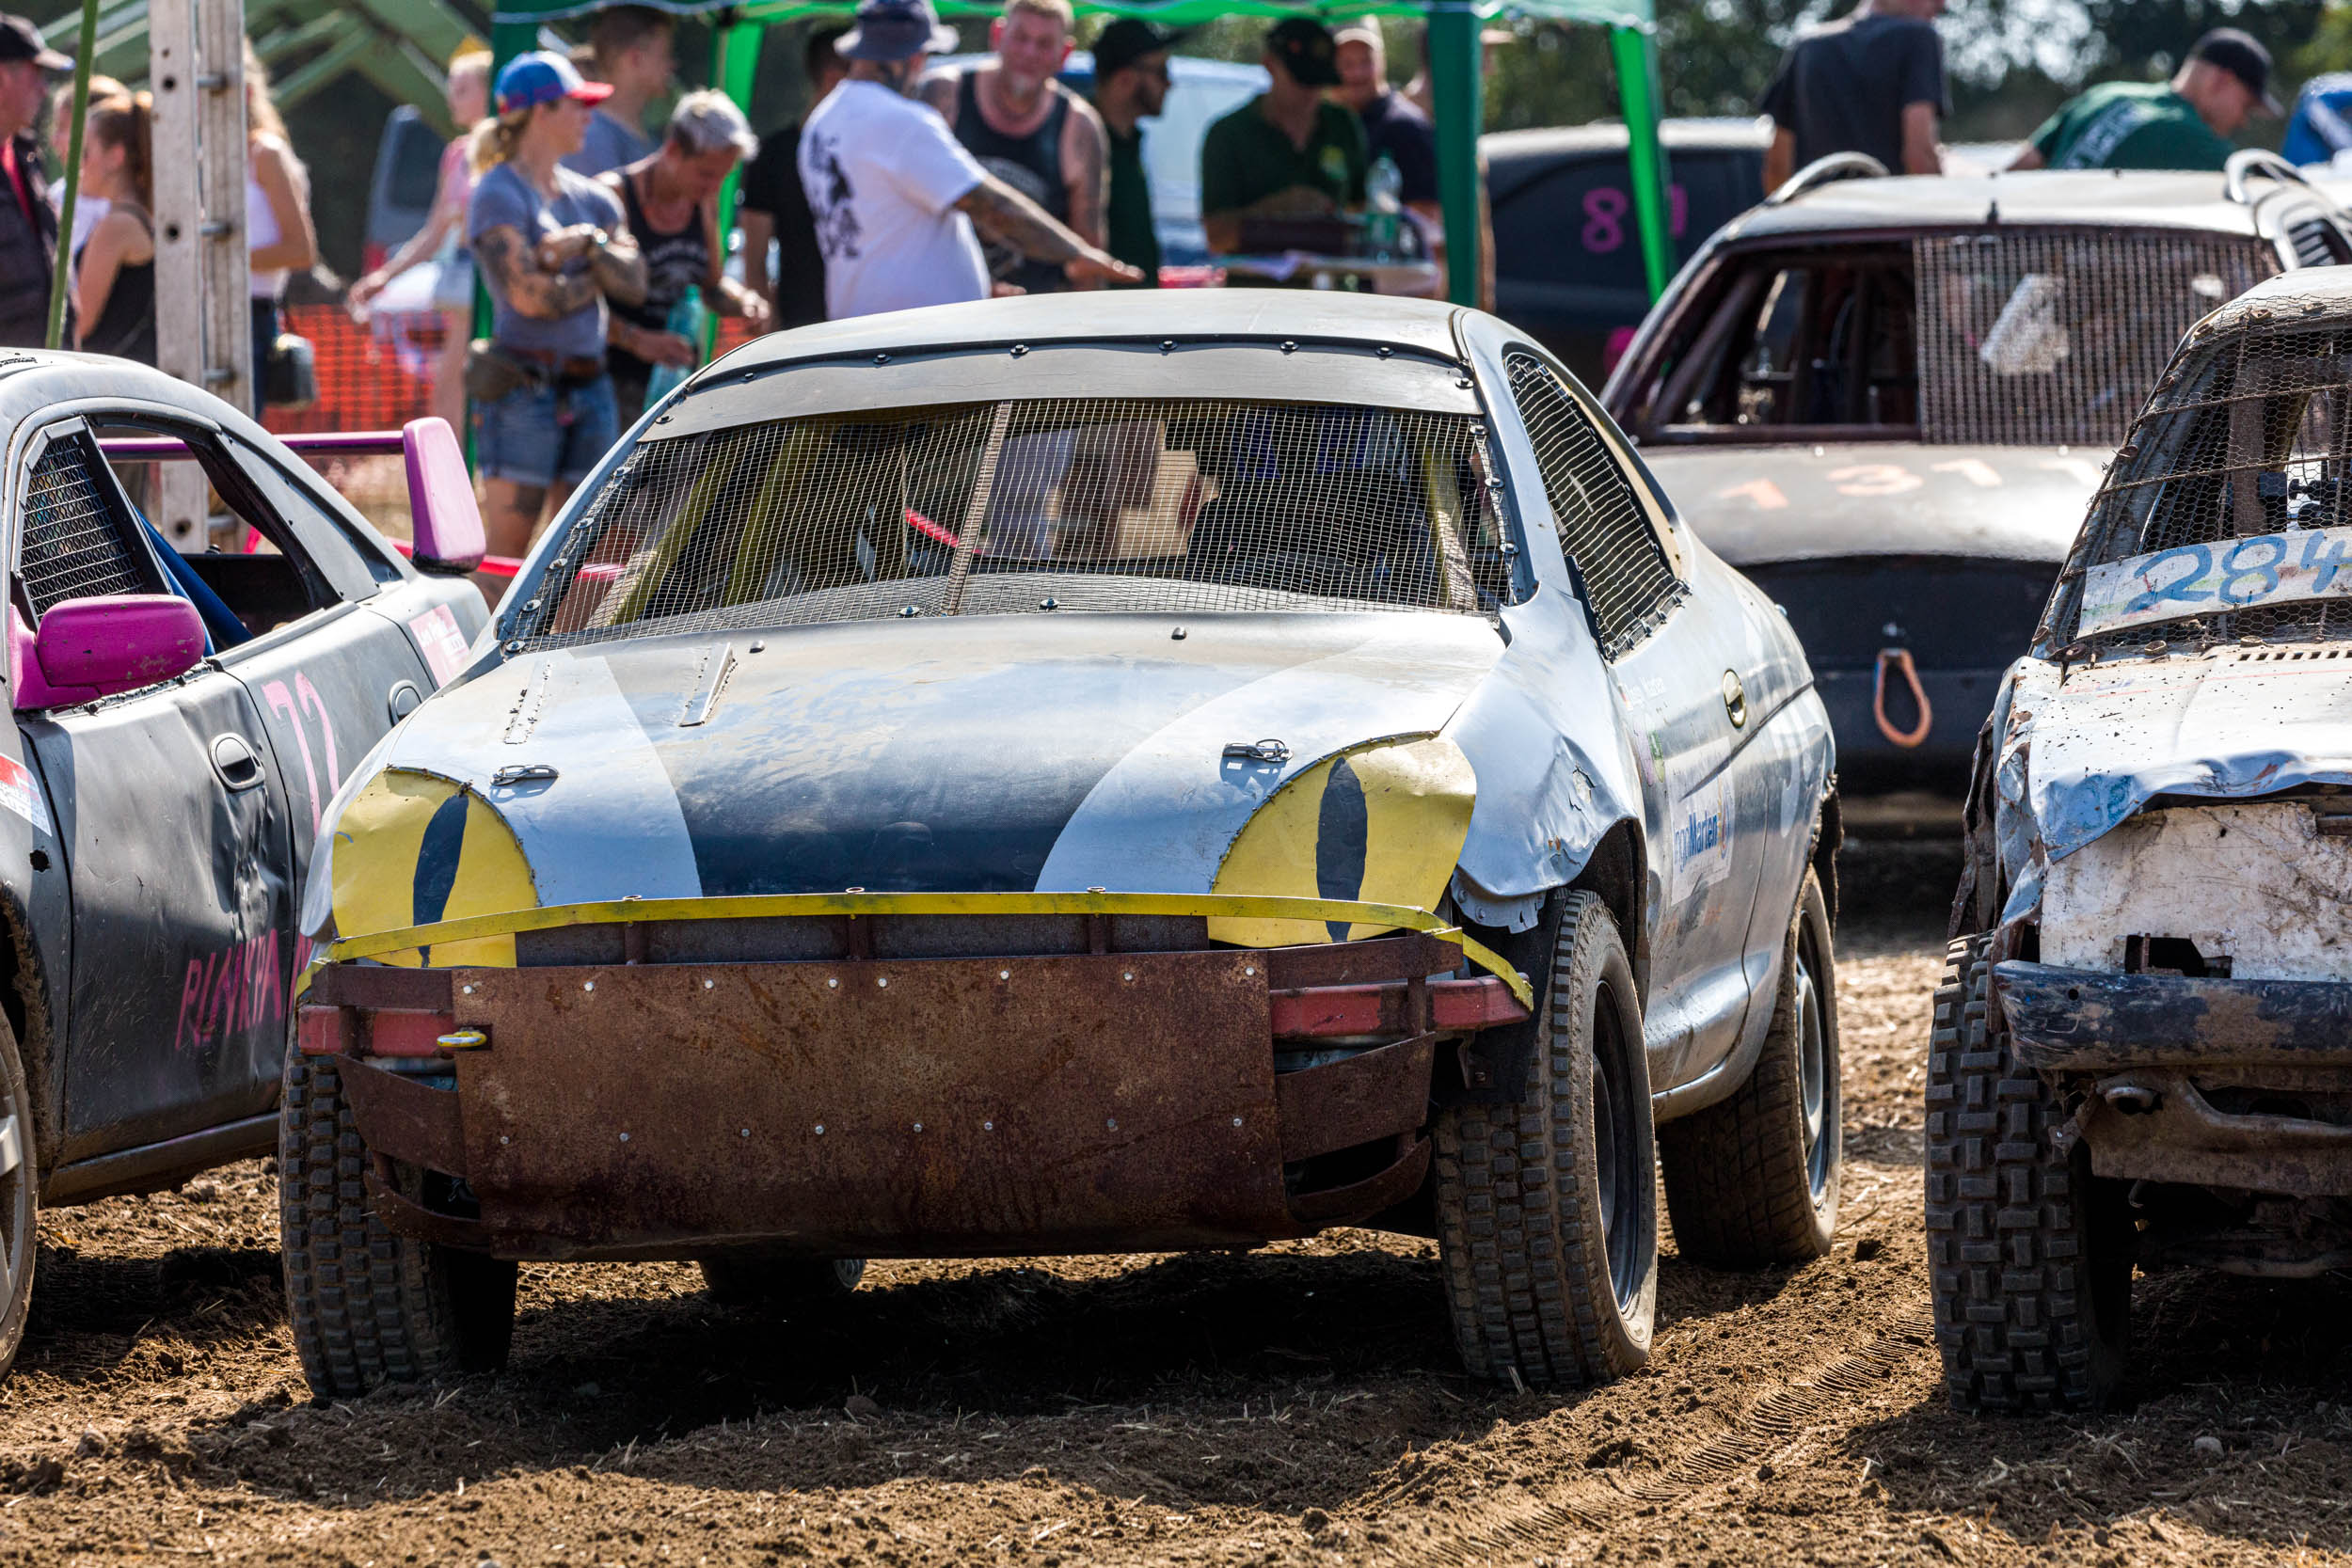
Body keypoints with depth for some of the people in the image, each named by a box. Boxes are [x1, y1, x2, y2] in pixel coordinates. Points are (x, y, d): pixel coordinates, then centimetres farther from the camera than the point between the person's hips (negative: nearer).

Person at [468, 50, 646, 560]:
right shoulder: (499, 194, -5)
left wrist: (590, 243, -11)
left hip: (589, 388, 7)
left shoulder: (590, 198, 16)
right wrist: (597, 277, 0)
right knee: (505, 551, -8)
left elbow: (634, 282, 5)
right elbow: (530, 296, -15)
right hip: (523, 388, -7)